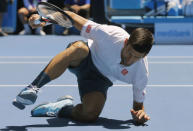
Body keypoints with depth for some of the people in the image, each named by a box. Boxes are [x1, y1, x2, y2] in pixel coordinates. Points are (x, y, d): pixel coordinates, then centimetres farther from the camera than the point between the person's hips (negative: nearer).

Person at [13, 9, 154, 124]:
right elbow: (71, 17, -22)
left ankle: (62, 108, 0)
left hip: (100, 79, 1)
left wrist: (140, 112, -27)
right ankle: (33, 88, -41)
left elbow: (138, 103, -4)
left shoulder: (141, 72, -21)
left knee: (90, 114, -33)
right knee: (79, 47, -41)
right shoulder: (110, 35, -30)